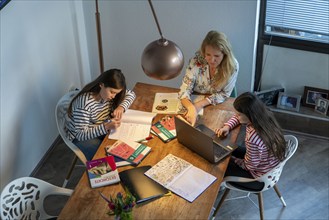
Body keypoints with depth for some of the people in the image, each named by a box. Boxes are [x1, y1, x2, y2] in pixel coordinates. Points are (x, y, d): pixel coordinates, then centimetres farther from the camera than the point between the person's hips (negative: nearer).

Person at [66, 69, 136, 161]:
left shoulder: (108, 92, -13)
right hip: (80, 137, -6)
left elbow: (131, 94, 1)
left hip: (103, 129, 7)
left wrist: (121, 107, -20)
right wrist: (107, 126, -41)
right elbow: (81, 134, -31)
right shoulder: (84, 102, -33)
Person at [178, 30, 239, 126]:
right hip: (195, 101, 0)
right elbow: (184, 90, -20)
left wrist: (201, 104, -26)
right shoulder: (196, 62, -21)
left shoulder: (232, 66, -20)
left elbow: (224, 94, -12)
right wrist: (191, 108, -41)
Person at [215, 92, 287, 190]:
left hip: (262, 177, -8)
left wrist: (232, 159, -7)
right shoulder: (264, 116, -16)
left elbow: (249, 166, -23)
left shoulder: (253, 138, -41)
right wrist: (227, 126, -9)